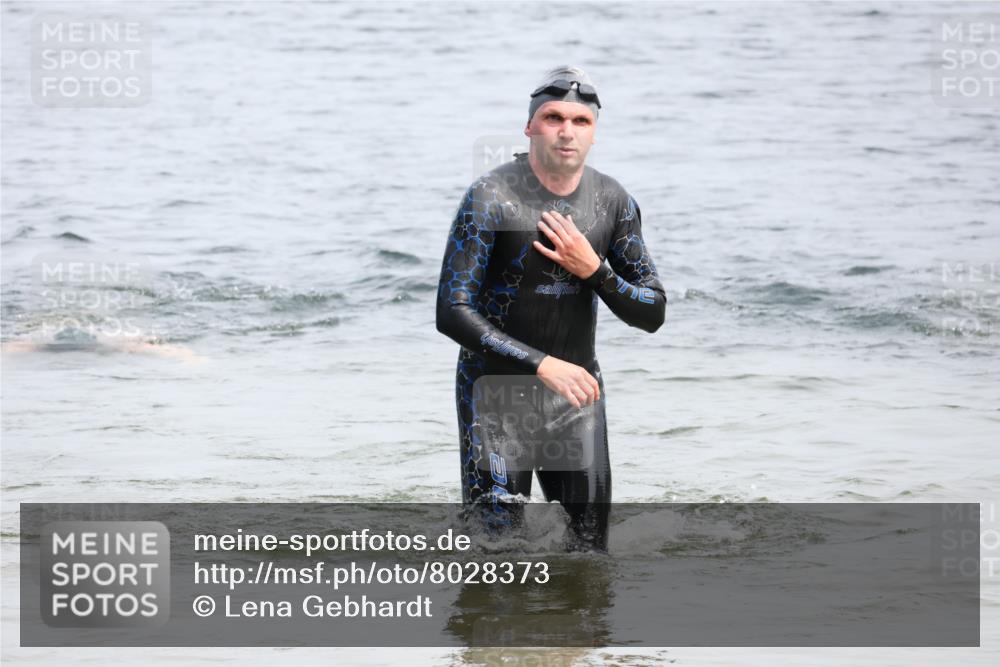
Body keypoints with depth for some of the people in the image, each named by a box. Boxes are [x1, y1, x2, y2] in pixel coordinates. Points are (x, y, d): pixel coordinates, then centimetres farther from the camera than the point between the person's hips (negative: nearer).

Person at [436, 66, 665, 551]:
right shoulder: (492, 198, -15)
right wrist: (543, 365, -26)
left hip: (576, 392, 5)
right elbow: (451, 313, -19)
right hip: (497, 394, -5)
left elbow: (652, 314, 4)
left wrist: (593, 271, -16)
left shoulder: (613, 202, 0)